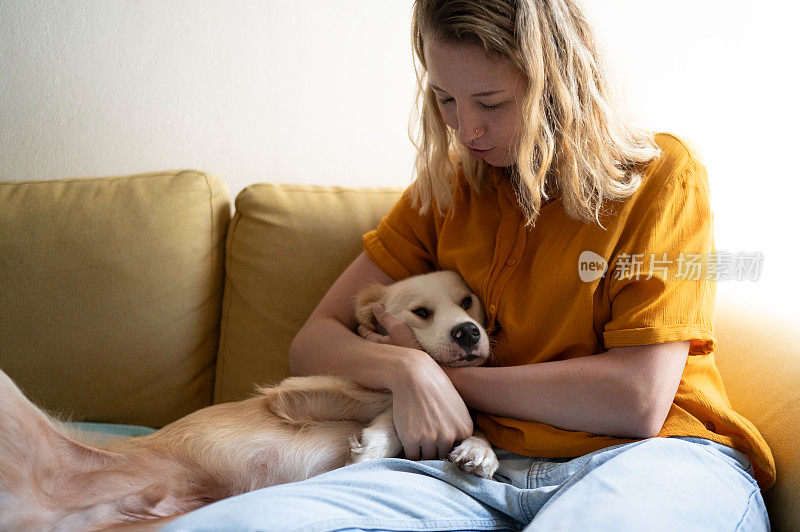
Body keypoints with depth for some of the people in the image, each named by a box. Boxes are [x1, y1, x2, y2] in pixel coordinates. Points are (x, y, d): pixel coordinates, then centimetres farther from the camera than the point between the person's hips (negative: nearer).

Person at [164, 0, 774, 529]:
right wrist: (407, 370, -10)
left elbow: (638, 401, -9)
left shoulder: (661, 174, 0)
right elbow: (314, 342, 13)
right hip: (485, 467, 3)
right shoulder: (446, 187, 14)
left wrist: (448, 374, -2)